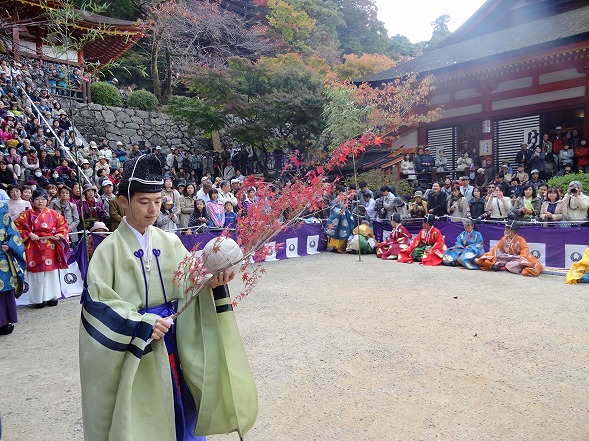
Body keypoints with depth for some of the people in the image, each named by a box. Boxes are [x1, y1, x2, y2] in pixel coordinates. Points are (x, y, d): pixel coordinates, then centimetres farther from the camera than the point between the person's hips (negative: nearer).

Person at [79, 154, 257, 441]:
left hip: (173, 344, 4)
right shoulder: (109, 249, -11)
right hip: (131, 349, -3)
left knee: (179, 407, 17)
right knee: (140, 417, 10)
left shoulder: (170, 242, 0)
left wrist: (213, 283, -25)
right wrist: (142, 325, -23)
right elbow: (98, 303, -15)